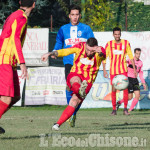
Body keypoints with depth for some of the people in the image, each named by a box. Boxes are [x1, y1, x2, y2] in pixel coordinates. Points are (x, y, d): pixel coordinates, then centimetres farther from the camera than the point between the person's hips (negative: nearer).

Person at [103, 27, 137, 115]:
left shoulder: (126, 43, 2)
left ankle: (125, 108, -5)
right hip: (113, 70, 0)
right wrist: (104, 70, -4)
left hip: (123, 69, 0)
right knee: (113, 90, 0)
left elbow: (131, 56, 9)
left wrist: (134, 68, 6)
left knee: (125, 88, -11)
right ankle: (114, 109, 9)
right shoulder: (109, 44, 0)